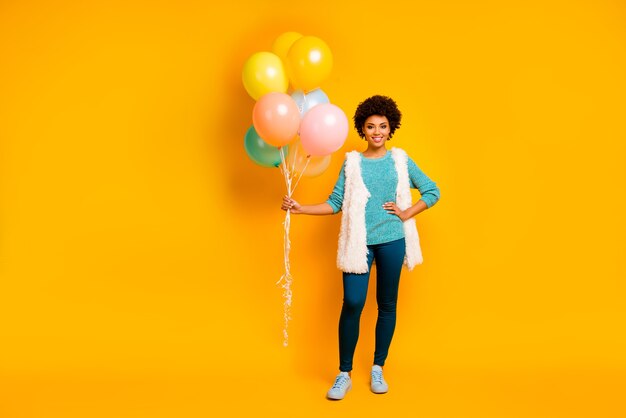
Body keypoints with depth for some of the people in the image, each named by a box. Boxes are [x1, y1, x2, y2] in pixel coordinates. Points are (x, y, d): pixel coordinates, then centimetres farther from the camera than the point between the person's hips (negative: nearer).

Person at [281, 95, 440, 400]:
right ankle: (345, 374, 4)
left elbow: (432, 191, 9)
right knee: (352, 303, -9)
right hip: (359, 242, -1)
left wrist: (407, 214, -1)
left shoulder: (401, 160, 5)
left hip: (392, 241, 1)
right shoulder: (351, 162, 5)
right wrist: (300, 208, -9)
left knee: (387, 304, 8)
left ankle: (378, 369, 22)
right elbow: (335, 203, 2)